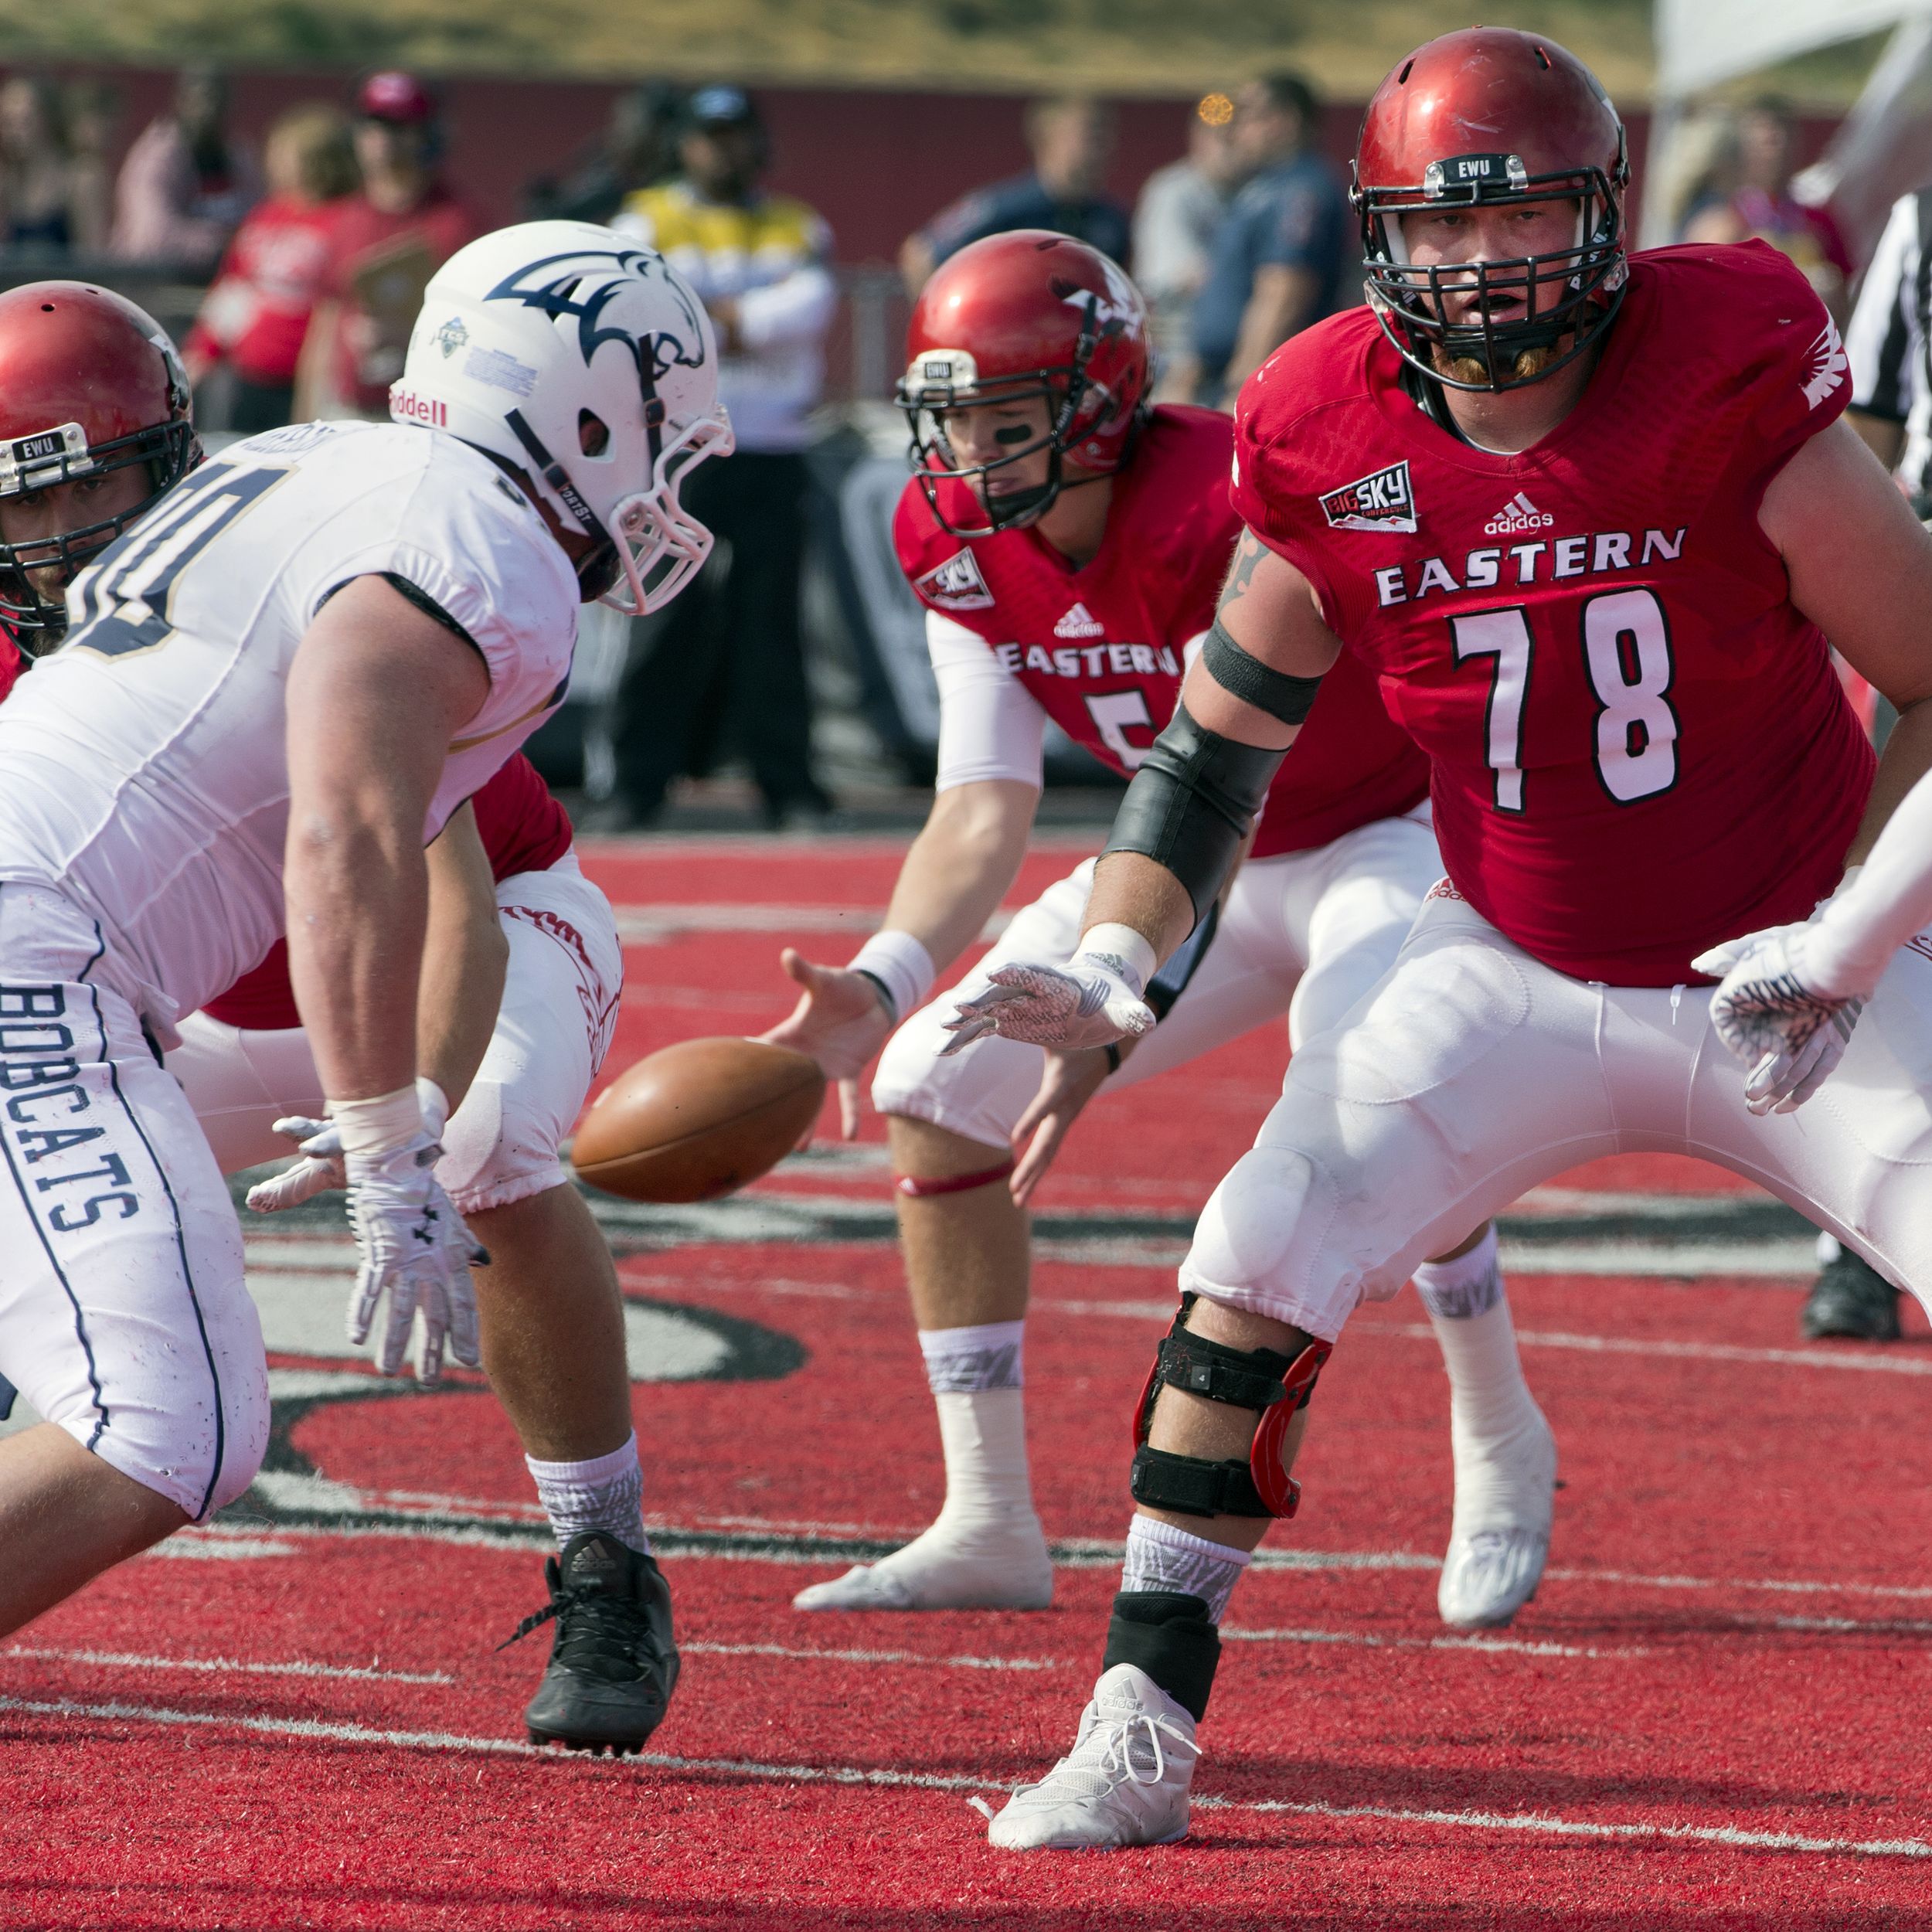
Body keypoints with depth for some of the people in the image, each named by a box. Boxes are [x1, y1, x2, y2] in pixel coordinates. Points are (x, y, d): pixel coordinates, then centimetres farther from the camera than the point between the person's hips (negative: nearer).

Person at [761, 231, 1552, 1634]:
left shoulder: (1228, 507, -33)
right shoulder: (964, 548, -10)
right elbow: (984, 815, -13)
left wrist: (1112, 1020, -49)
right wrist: (882, 982, -32)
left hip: (1398, 831, -7)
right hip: (1214, 867, 7)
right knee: (937, 1090, -3)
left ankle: (1502, 1446, -12)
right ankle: (989, 1529, 5)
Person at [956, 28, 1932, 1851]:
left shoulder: (1729, 383, -20)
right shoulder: (1330, 445, -11)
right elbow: (1216, 741, 3)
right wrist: (1110, 970, -11)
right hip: (1522, 978, 2)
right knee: (1253, 1270, -12)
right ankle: (1142, 1728, -1)